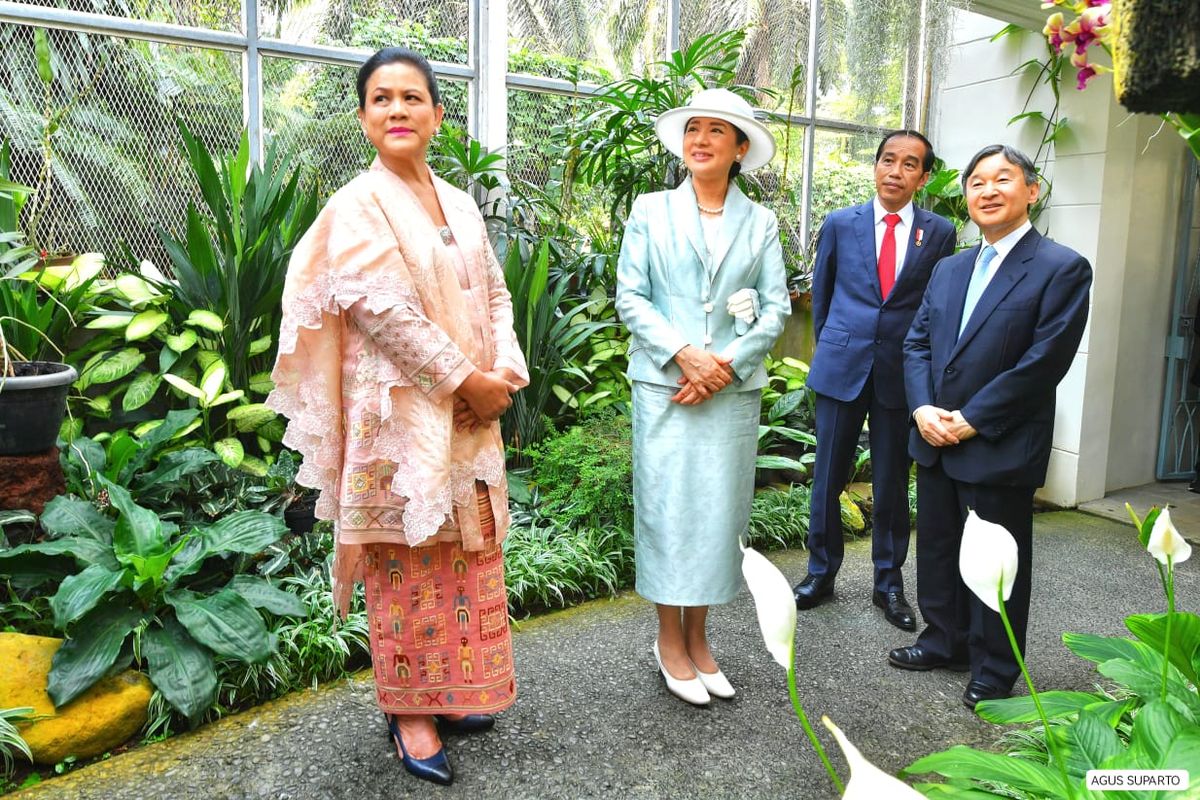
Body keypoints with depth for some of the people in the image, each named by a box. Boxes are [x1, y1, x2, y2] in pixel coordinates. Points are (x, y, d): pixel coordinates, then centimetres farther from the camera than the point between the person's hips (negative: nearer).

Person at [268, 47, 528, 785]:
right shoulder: (358, 206, -7)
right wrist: (467, 378, -15)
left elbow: (494, 293, 12)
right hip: (402, 411, -7)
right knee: (408, 559, 2)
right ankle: (410, 709, 19)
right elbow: (385, 310, -17)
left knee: (470, 550, 13)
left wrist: (506, 369, -4)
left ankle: (454, 689, 30)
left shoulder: (459, 204, 13)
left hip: (471, 412, 7)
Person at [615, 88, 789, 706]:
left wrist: (728, 364, -10)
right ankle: (669, 638, 14)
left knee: (720, 509, 5)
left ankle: (697, 635, 20)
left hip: (733, 390, 2)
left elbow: (776, 307, 4)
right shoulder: (651, 211, 6)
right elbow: (630, 296, -1)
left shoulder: (759, 222, 9)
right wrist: (683, 353, -13)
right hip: (664, 385, -2)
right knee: (667, 506, 0)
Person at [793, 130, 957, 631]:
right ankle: (821, 572, 24)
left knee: (892, 484, 9)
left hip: (902, 373, 0)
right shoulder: (840, 224, 3)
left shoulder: (939, 233, 2)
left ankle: (889, 582, 25)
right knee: (828, 477, 7)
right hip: (842, 368, 0)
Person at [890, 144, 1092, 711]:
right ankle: (946, 642, 37)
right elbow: (917, 343, 10)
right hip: (936, 443, 6)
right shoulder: (948, 270, 13)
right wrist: (923, 408, -7)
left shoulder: (1062, 269, -8)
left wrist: (972, 420, -17)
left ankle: (994, 673, 26)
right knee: (937, 551, 18)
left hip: (1001, 449, -6)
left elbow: (1044, 362, -15)